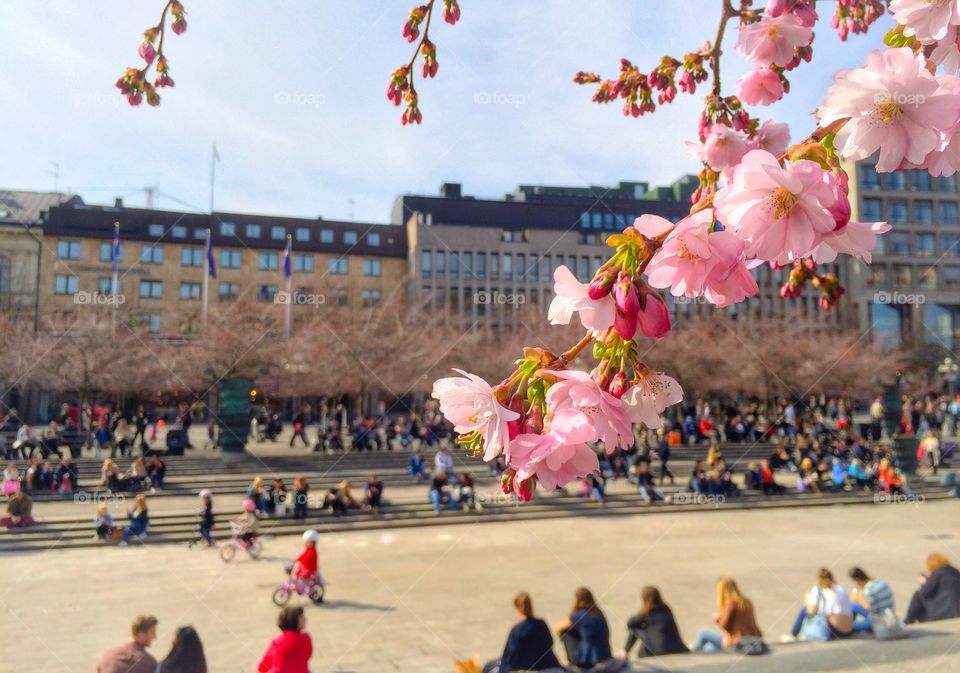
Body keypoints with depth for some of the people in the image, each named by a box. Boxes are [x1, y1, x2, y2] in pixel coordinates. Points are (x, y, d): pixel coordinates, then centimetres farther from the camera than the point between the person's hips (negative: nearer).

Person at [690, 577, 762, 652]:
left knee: (703, 633, 6)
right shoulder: (746, 601, 11)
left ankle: (694, 649, 25)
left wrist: (717, 619, 6)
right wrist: (721, 617, 12)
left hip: (739, 642, -8)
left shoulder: (731, 602, -13)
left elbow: (724, 624, -15)